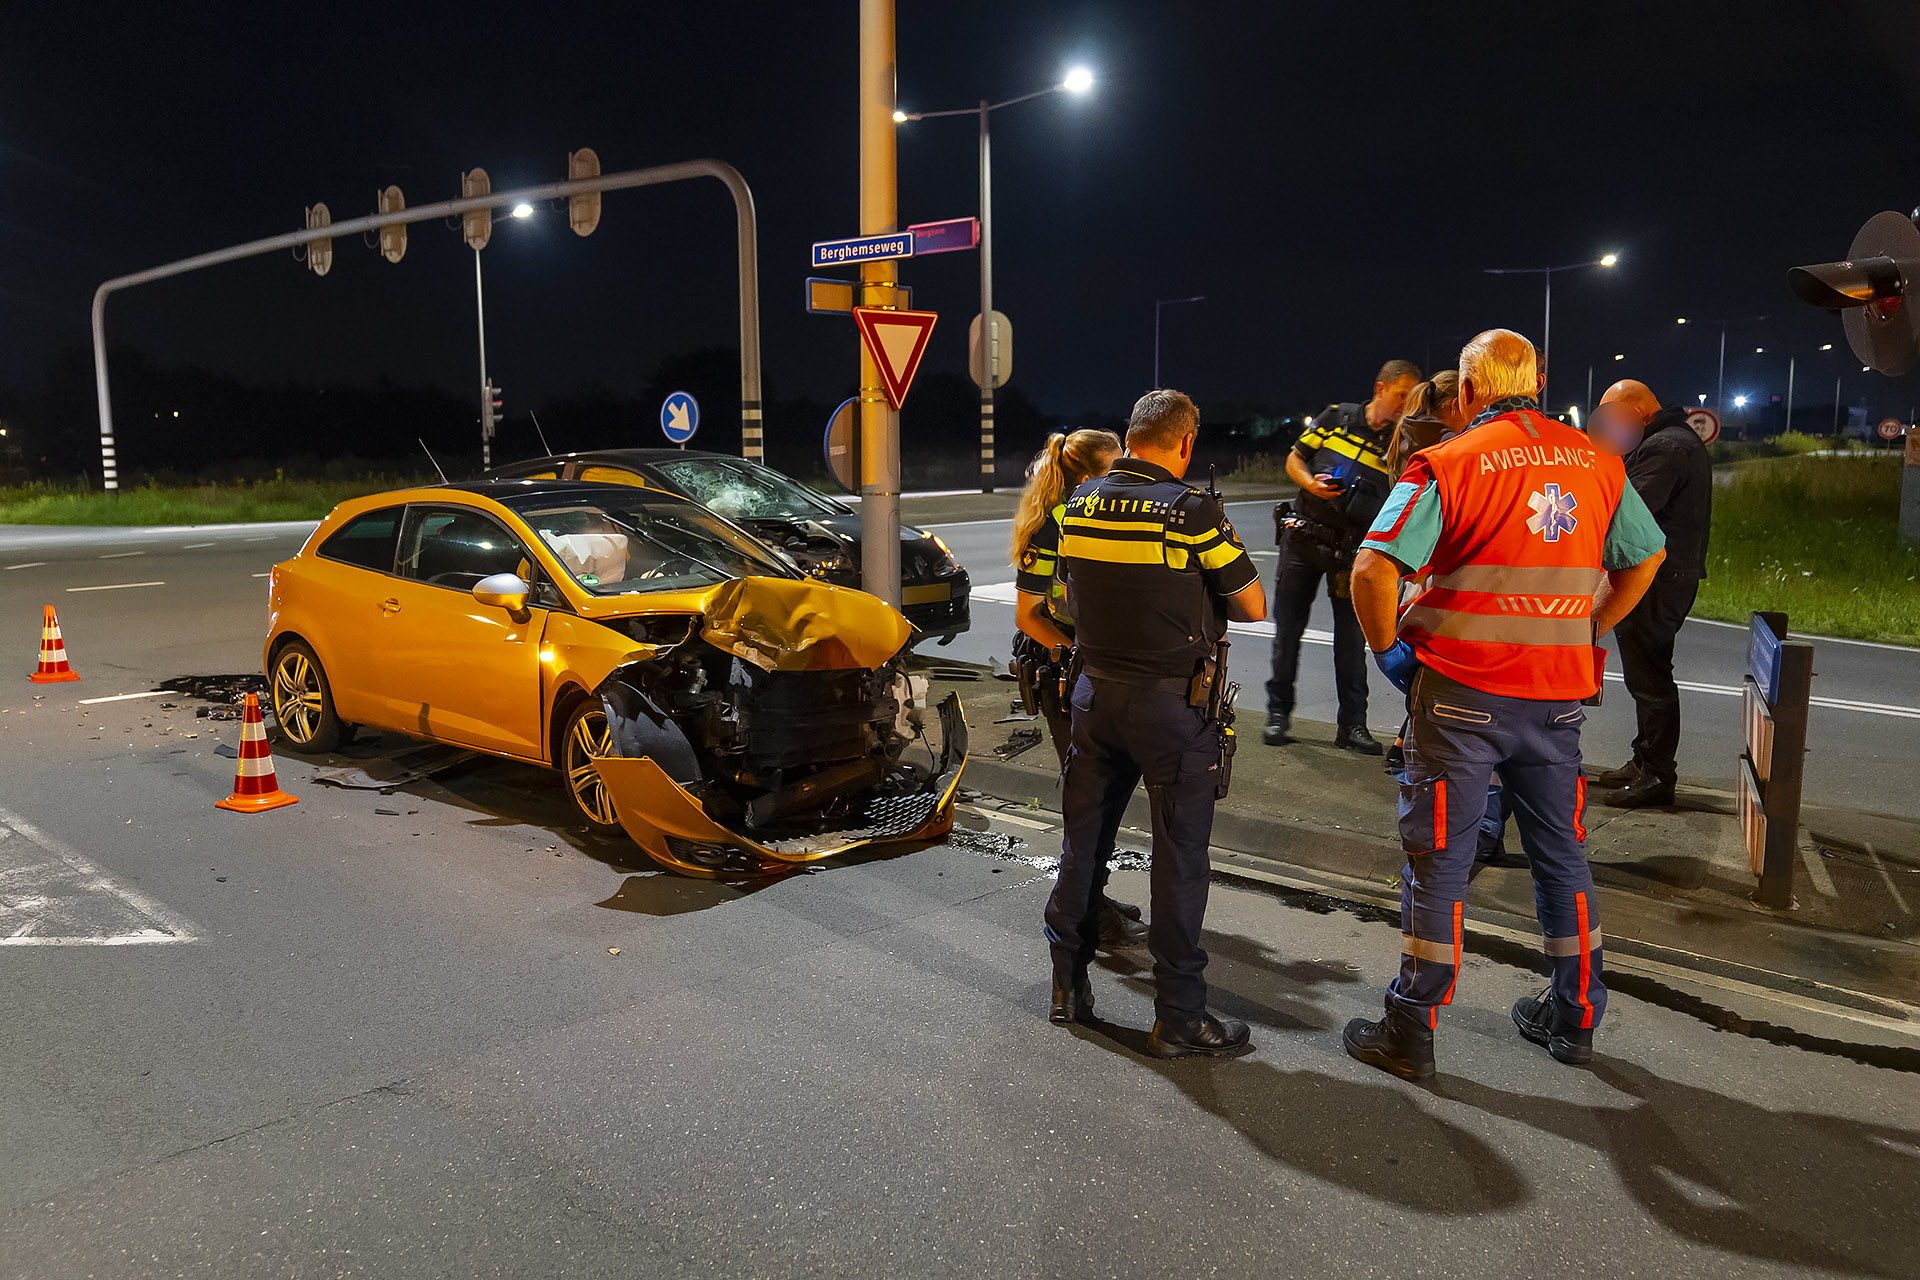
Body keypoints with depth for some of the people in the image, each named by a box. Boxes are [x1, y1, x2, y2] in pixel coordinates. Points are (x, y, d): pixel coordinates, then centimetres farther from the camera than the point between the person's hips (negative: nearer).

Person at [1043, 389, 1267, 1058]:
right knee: (1179, 856, 3)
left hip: (1096, 693, 6)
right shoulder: (1193, 511, -15)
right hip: (1173, 701, -5)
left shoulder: (1078, 505, 1)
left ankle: (1068, 983, 28)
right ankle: (1179, 1016, 11)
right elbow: (1253, 608, -8)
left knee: (1083, 839, 16)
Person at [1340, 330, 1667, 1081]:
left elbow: (1373, 571, -20)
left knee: (1439, 861, 4)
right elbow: (1647, 557, 17)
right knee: (1560, 853, 18)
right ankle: (1575, 1018, 32)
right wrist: (1586, 635, 19)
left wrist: (1387, 651, -6)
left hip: (1463, 691, -5)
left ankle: (1411, 1034, 13)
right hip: (1560, 693, 5)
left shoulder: (1448, 463, -10)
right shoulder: (1596, 463, 7)